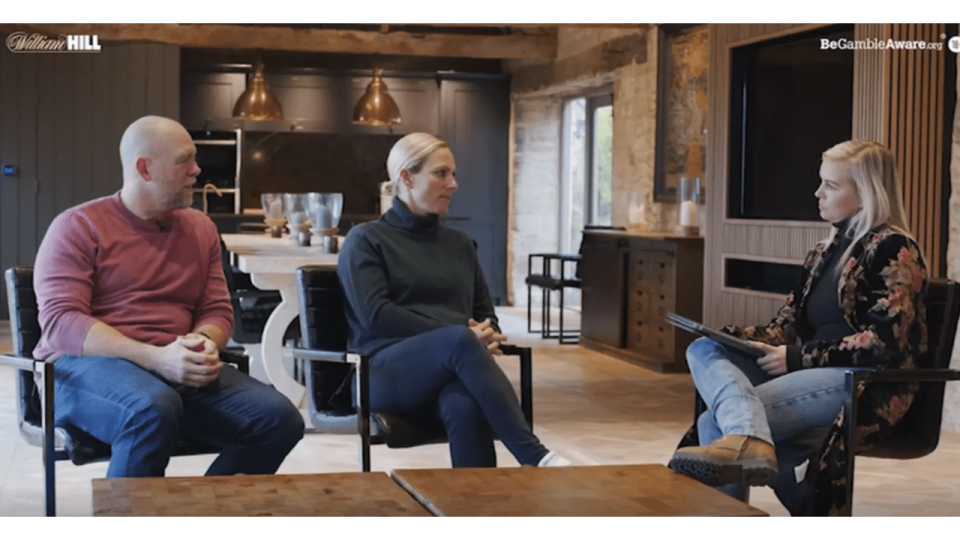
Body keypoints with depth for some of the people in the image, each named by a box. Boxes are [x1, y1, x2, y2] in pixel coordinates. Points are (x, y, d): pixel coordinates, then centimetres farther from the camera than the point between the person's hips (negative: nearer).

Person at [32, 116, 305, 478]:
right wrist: (156, 357, -23)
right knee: (155, 409, -39)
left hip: (180, 371, 5)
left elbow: (218, 310, 15)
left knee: (280, 419, -16)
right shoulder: (79, 227, -1)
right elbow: (60, 322, -11)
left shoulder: (201, 229, 15)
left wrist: (204, 344, -12)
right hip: (90, 365, -5)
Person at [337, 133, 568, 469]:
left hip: (452, 364, 4)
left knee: (466, 407, -37)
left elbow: (485, 313, 25)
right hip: (389, 372, -4)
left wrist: (486, 334, -2)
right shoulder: (366, 240, 8)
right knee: (459, 340, -38)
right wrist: (456, 334, -13)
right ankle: (535, 458, -44)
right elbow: (375, 314, -6)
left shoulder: (459, 244, 25)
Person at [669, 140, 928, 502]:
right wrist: (736, 338, -1)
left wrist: (798, 359, -15)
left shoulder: (892, 249, -5)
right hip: (812, 371, 9)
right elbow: (791, 324, 18)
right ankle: (748, 441, -41)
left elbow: (885, 343, -15)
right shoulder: (827, 251, 20)